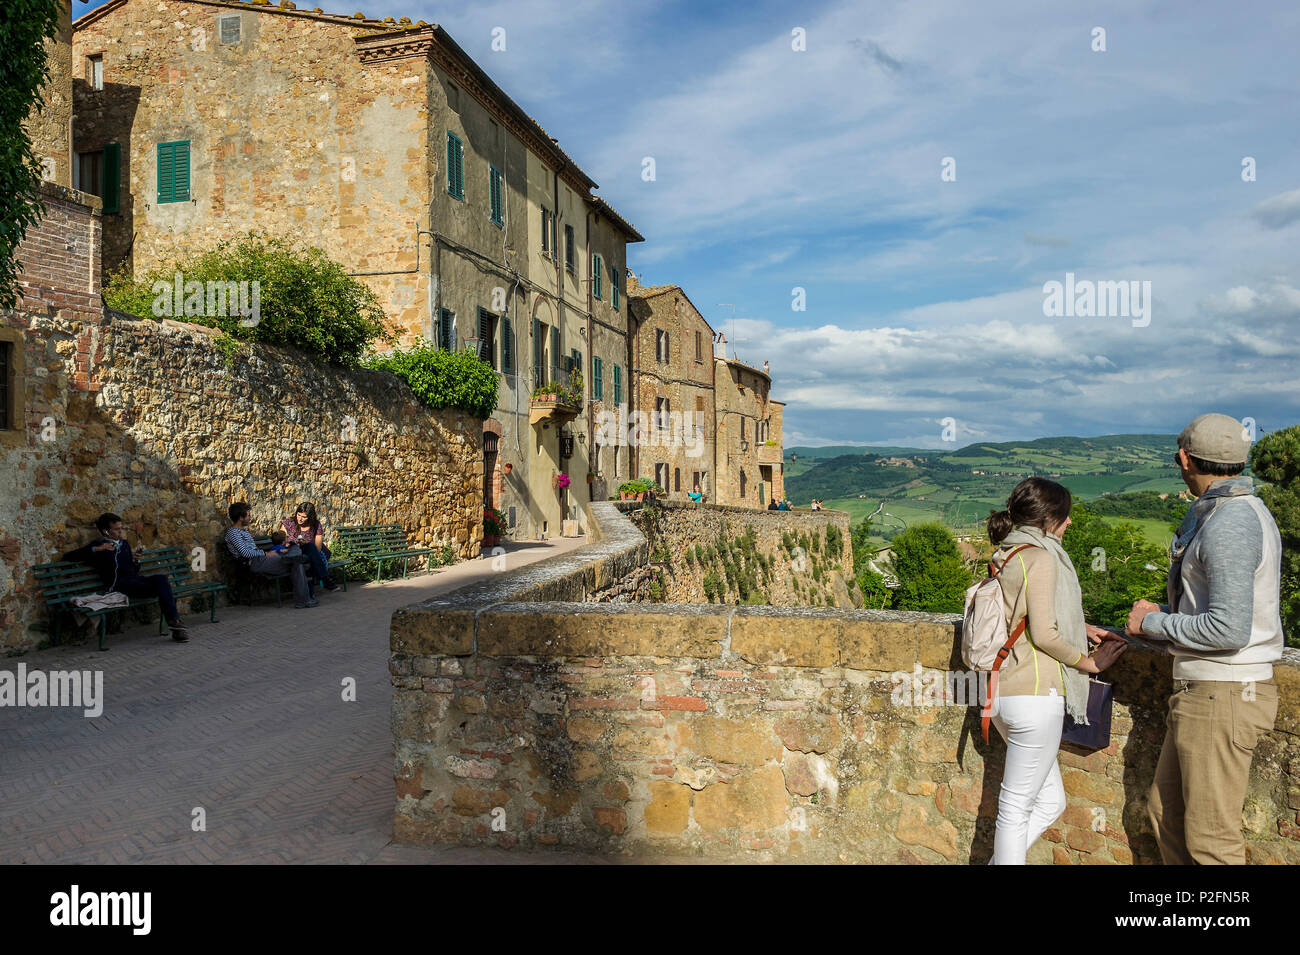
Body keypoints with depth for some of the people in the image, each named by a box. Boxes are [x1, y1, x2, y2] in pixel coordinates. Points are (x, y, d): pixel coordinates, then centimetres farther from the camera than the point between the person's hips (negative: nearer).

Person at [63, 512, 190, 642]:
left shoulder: (123, 543, 28)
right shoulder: (98, 545, 13)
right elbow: (67, 557, 2)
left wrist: (135, 560, 8)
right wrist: (96, 549, -7)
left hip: (135, 578, 5)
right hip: (119, 583, -5)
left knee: (162, 578, -29)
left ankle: (174, 621, -36)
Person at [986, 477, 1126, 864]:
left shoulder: (1006, 557, 14)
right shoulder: (1041, 557, -13)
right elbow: (1044, 634, -18)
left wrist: (1079, 628, 17)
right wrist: (1086, 662, -4)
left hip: (1004, 692, 9)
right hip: (1035, 692, -9)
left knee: (1051, 802, 17)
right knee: (1017, 805, 0)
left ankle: (998, 859, 17)